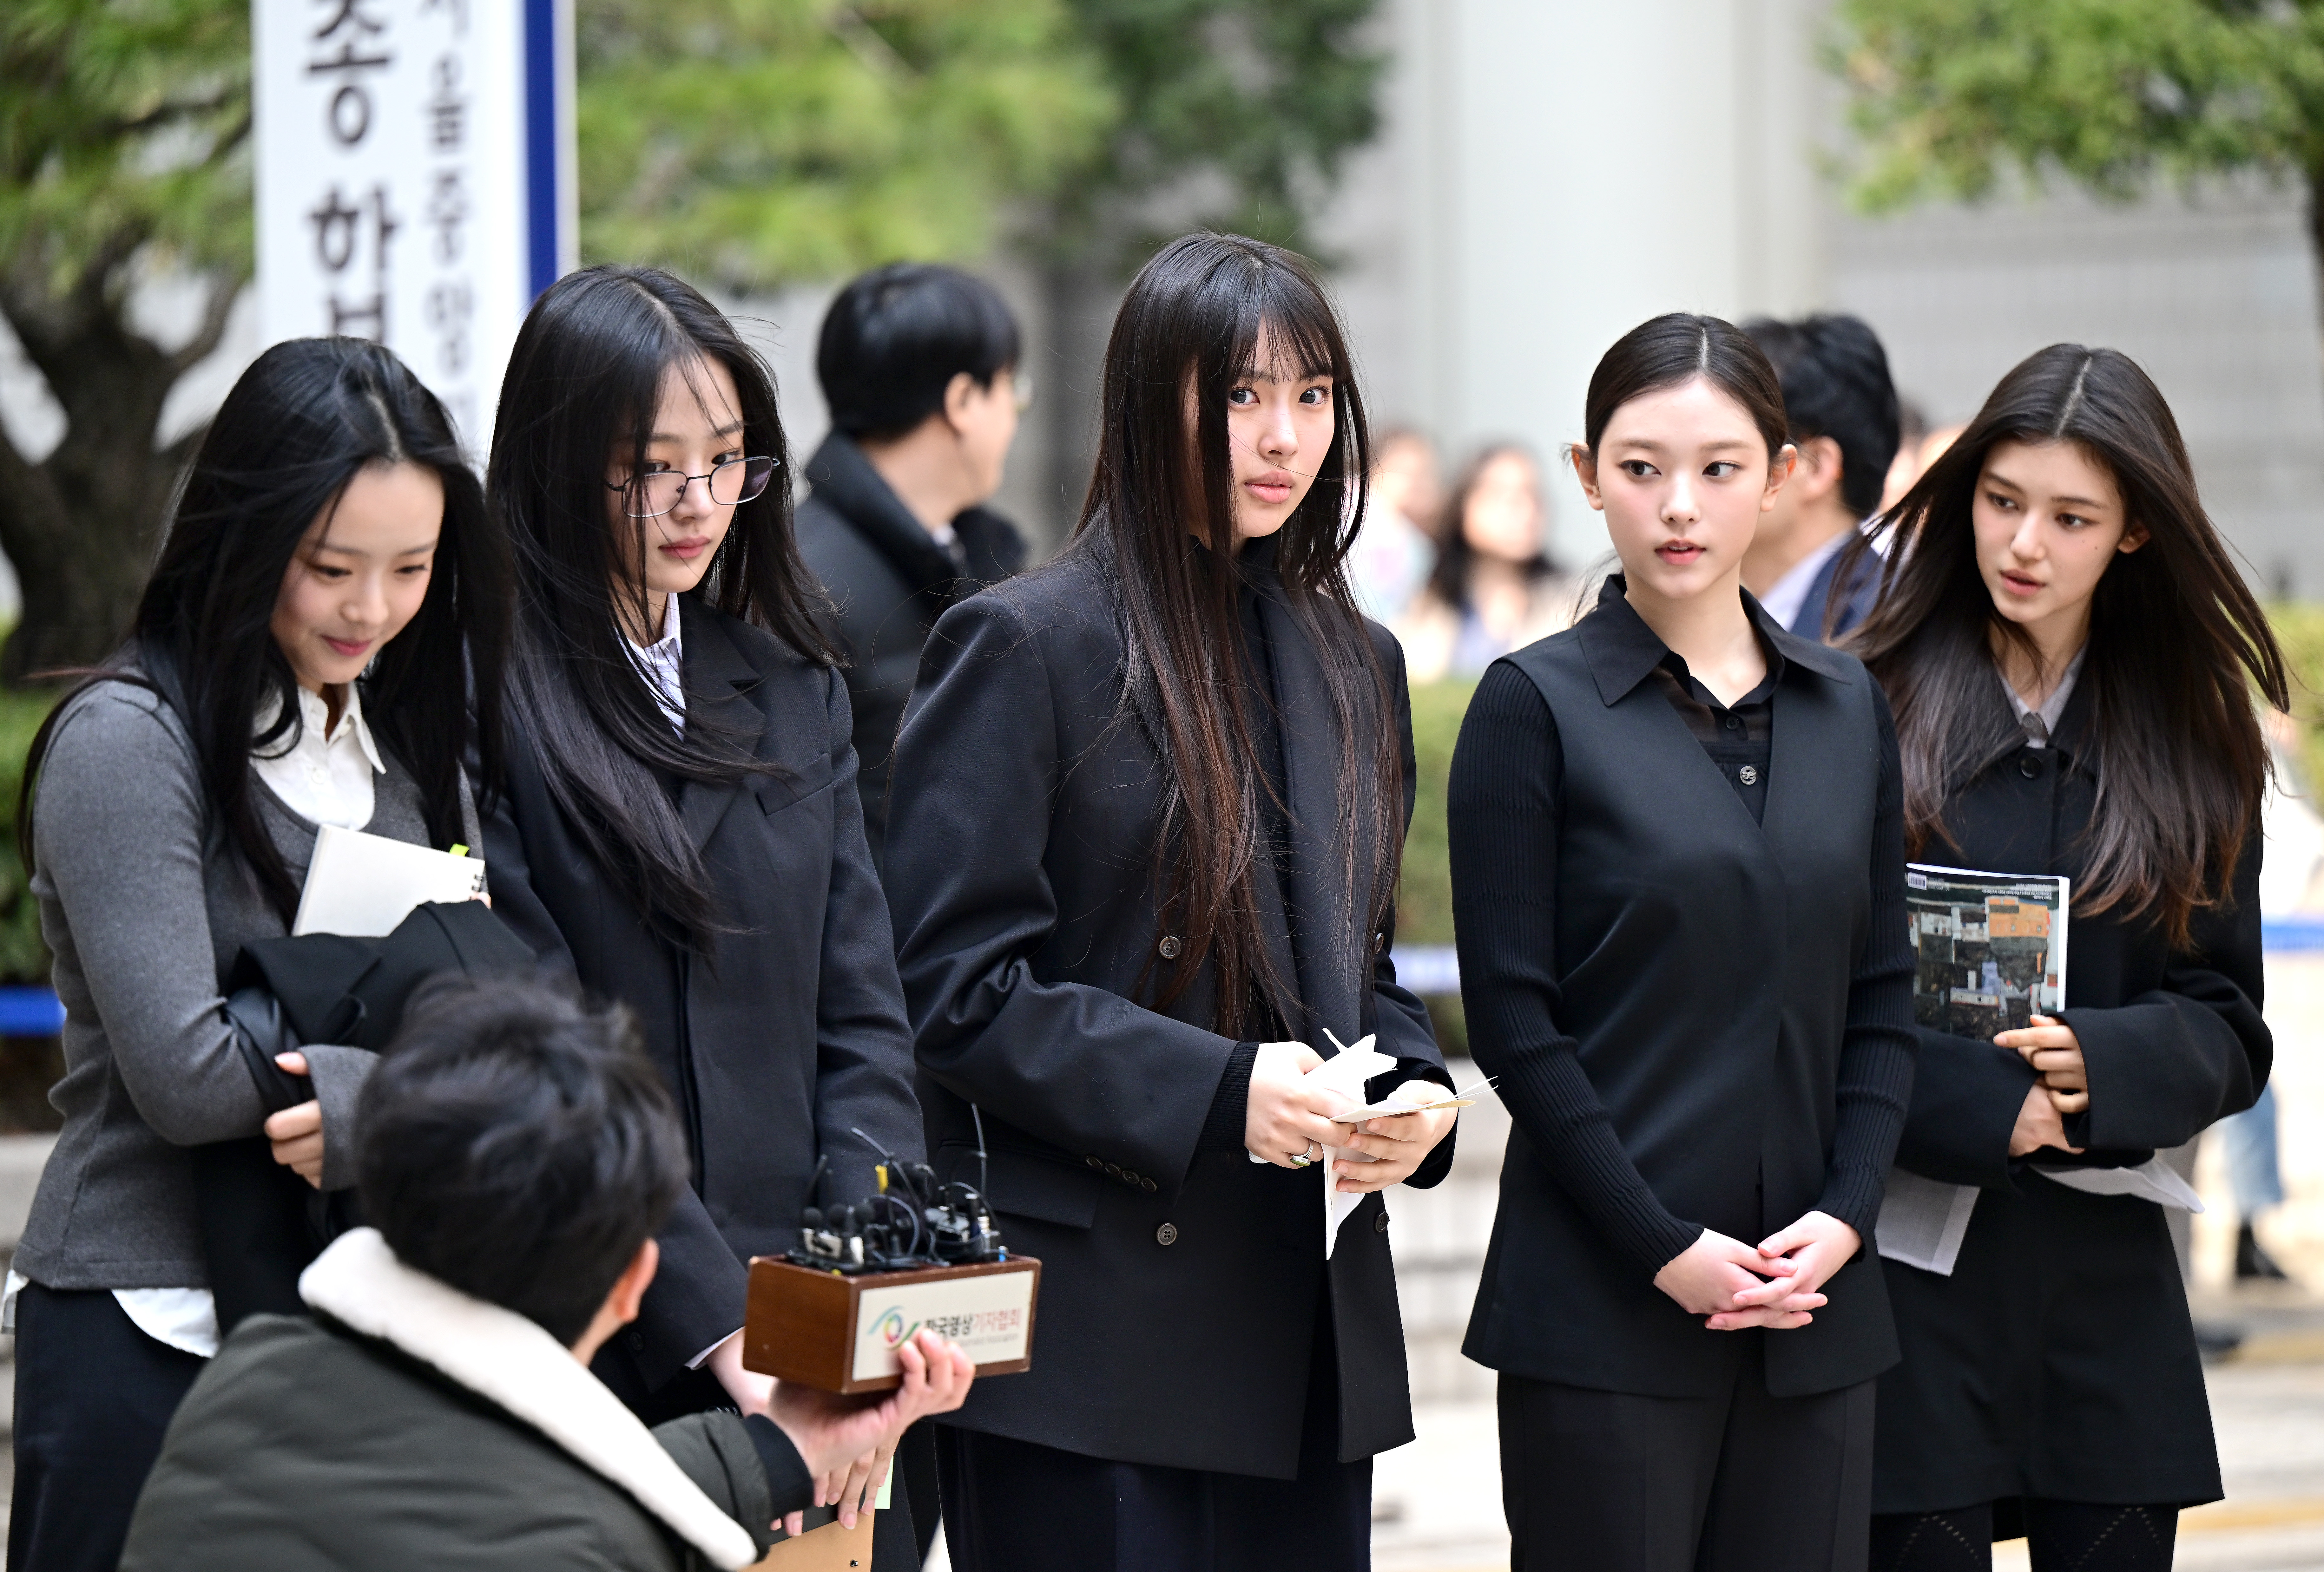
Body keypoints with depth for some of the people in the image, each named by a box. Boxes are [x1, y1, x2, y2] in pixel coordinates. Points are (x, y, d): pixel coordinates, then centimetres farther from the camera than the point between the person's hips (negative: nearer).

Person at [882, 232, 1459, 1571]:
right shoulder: (1026, 646, -6)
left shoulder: (1352, 666, 16)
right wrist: (1218, 1092, -19)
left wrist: (1416, 1095, 0)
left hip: (1312, 1333, 6)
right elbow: (955, 987, -11)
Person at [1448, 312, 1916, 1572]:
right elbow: (1513, 1019, -6)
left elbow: (1882, 1000, 12)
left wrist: (1844, 1214, -4)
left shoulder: (1846, 709, 11)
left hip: (1815, 1309, 4)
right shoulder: (1537, 707, -2)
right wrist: (1666, 1249, -12)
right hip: (1605, 1311, -4)